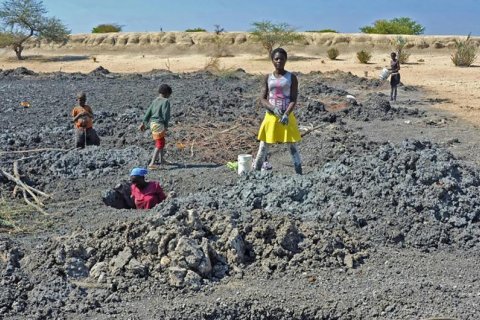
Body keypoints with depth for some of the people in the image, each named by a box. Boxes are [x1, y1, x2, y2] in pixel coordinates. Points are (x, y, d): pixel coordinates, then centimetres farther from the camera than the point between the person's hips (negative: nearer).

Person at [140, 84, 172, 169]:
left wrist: (144, 123, 16)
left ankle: (162, 160, 37)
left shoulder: (155, 101, 11)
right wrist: (166, 126, -12)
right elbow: (166, 114, -16)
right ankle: (152, 164, -12)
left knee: (162, 141, 23)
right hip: (159, 124, -8)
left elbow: (148, 112, 12)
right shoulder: (166, 101, -11)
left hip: (153, 123, 8)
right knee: (159, 144, -5)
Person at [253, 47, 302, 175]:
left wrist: (286, 114, -21)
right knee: (263, 146, 4)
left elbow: (294, 99, -6)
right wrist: (274, 108, -17)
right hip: (271, 116, 2)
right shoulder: (268, 78, 5)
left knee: (293, 147, 1)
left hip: (287, 116, -1)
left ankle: (299, 174, 6)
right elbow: (262, 99, 1)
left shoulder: (291, 77, 0)